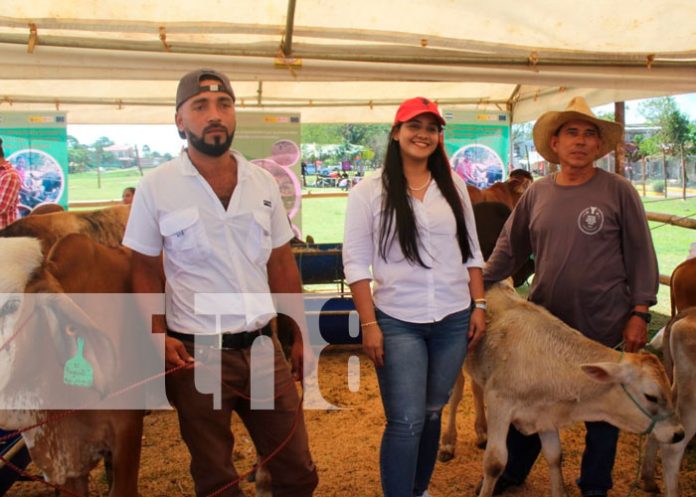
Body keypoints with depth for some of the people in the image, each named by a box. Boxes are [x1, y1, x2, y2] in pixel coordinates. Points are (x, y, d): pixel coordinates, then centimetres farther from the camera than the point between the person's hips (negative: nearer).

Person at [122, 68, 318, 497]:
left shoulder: (264, 182, 4)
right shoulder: (156, 187, -6)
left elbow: (282, 264, 9)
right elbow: (145, 271, 0)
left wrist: (301, 336, 9)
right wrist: (159, 337, -13)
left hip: (262, 346, 3)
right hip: (196, 353, -3)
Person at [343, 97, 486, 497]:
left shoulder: (454, 187, 7)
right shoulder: (369, 191, -5)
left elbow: (471, 252, 12)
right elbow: (356, 262, -6)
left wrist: (479, 306, 6)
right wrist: (369, 324, -11)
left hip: (453, 320, 4)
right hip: (398, 322, -4)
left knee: (432, 413, 16)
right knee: (406, 421, -5)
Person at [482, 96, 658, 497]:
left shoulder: (618, 191, -6)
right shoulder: (537, 194, 3)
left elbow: (640, 255, -5)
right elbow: (511, 249, 11)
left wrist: (639, 313, -8)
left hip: (602, 325, -3)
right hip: (543, 320, 3)